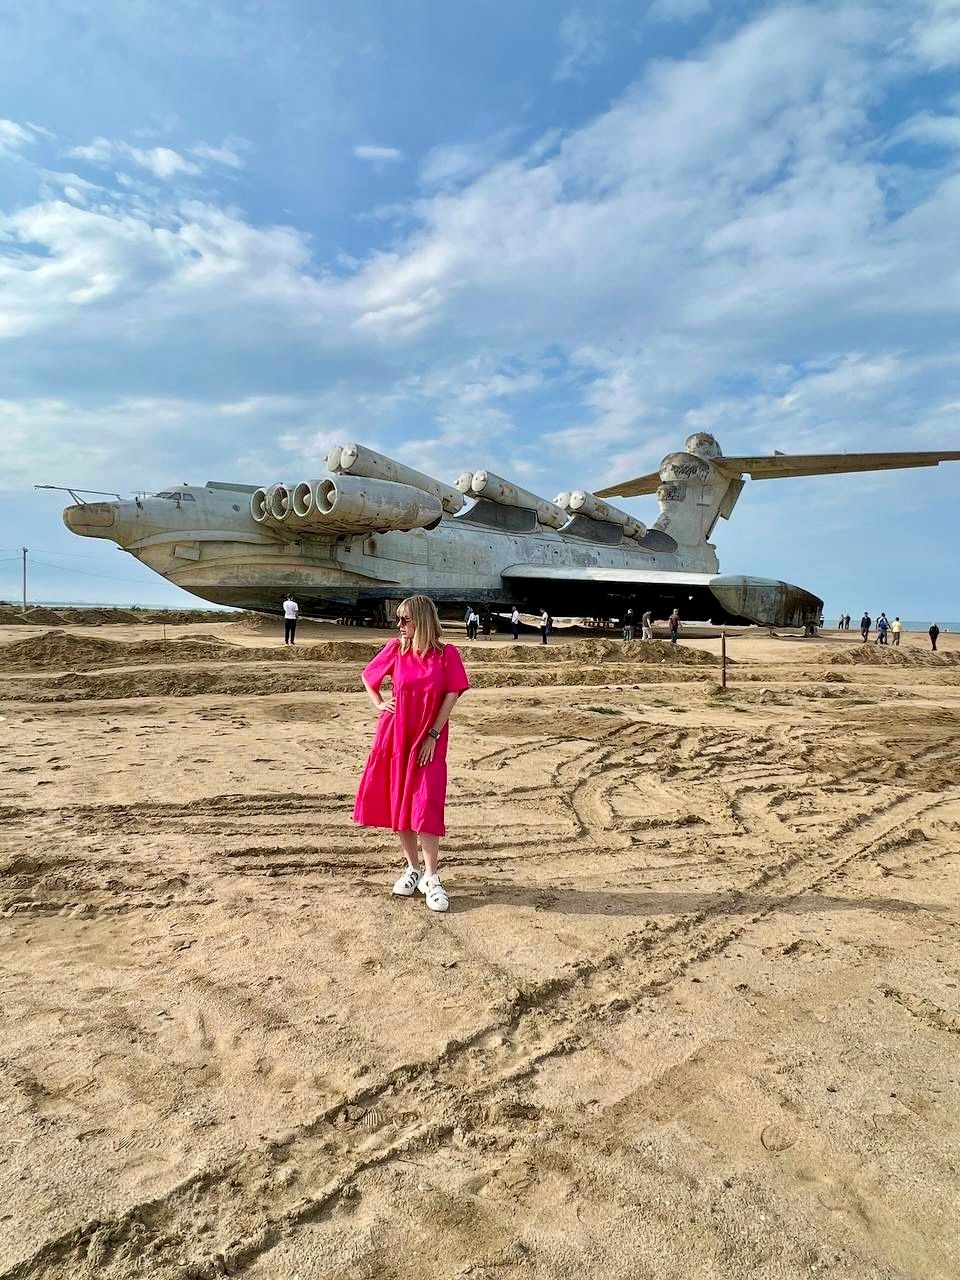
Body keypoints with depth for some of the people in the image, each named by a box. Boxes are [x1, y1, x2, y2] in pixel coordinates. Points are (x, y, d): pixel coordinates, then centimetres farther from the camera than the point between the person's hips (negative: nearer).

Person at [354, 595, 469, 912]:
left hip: (429, 740, -3)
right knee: (398, 803, 8)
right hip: (395, 737, 3)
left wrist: (433, 735, -11)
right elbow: (367, 677, 14)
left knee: (426, 806, -7)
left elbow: (451, 695, -8)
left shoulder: (446, 654, -9)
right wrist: (379, 704, 1)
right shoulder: (395, 650, -2)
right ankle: (413, 868, 22)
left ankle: (431, 877, 2)